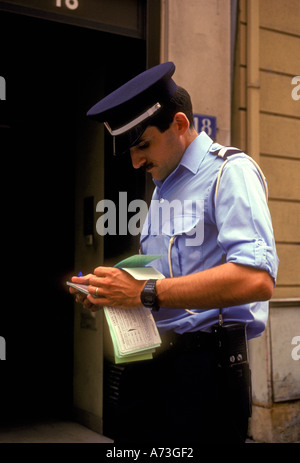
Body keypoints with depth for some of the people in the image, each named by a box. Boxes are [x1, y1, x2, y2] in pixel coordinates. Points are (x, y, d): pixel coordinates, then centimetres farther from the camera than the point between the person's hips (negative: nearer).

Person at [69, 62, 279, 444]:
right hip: (146, 364, 8)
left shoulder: (229, 172, -9)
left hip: (204, 365, -7)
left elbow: (256, 278, -25)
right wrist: (113, 292, 3)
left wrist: (146, 293, -24)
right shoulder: (162, 186, 18)